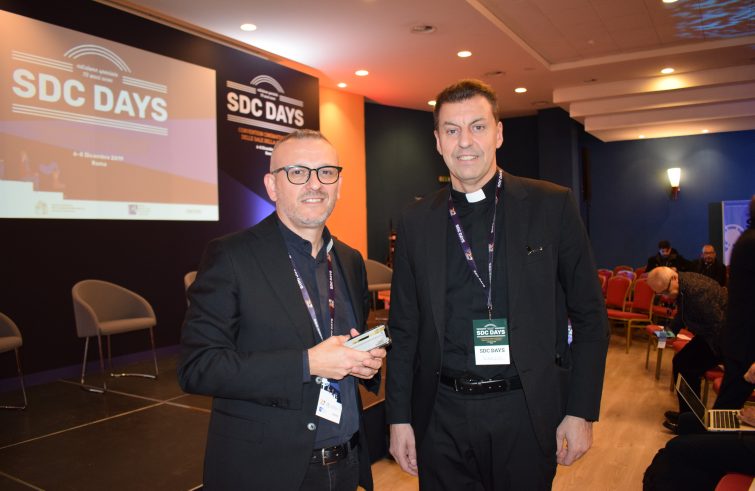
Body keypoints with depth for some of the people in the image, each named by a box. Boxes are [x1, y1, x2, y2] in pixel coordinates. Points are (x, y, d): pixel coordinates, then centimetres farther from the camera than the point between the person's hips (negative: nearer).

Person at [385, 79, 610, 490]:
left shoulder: (552, 206, -3)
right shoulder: (416, 222, 2)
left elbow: (589, 315, -1)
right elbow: (404, 329, 5)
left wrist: (581, 411, -4)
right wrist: (399, 417, 3)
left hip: (527, 411, -1)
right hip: (442, 414, 2)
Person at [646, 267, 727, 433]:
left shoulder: (697, 291, -33)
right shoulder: (681, 285, -2)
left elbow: (719, 325, -27)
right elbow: (682, 313, 14)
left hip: (721, 335, -10)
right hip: (712, 330, 10)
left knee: (688, 369, -14)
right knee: (680, 362, 10)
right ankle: (687, 413, 22)